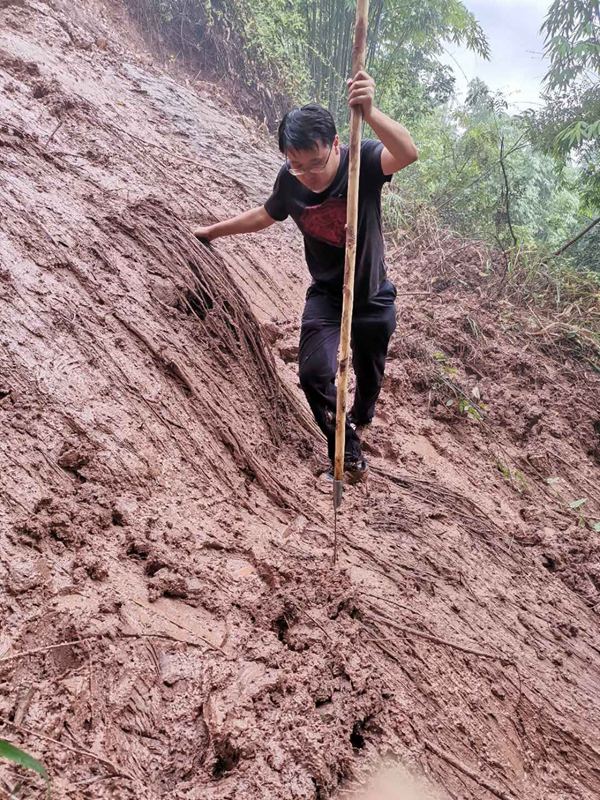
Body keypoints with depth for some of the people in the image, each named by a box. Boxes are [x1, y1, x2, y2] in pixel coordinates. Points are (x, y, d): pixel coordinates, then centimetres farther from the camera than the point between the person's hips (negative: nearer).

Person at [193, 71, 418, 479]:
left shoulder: (362, 160, -24)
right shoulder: (290, 181, -13)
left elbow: (407, 154, -46)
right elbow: (264, 216, 8)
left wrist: (370, 113, -62)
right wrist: (212, 231, 17)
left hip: (373, 297, -1)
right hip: (326, 295, 2)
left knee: (369, 377, 18)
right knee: (315, 372, -22)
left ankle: (358, 424, 53)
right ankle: (346, 446, 3)